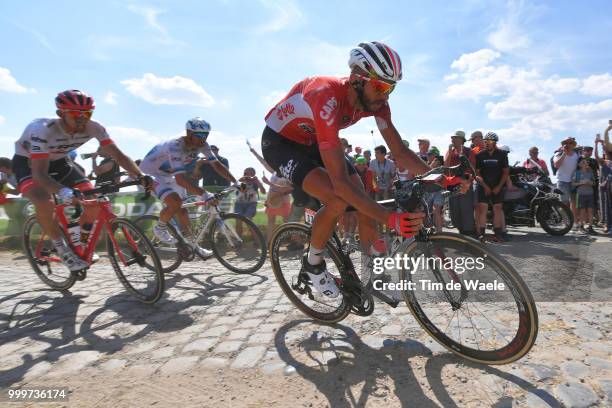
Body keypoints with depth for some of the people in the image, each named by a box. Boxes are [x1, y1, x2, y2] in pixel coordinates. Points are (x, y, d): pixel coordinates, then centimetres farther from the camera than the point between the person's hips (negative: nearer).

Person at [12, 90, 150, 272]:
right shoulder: (43, 129, -37)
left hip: (58, 162, 5)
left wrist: (140, 176, -41)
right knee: (45, 203, -34)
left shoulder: (94, 128, -25)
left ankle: (82, 246, 10)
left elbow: (118, 155, -24)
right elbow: (40, 174, -43)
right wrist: (63, 191, -63)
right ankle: (62, 250, -10)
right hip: (28, 163, -4)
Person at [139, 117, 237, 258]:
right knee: (175, 202, -29)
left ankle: (193, 246, 15)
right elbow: (180, 179, -46)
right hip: (151, 174, -7)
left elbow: (217, 165, -13)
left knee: (182, 210, 5)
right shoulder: (175, 146, -37)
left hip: (169, 175, 7)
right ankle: (159, 228, -1)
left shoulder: (201, 145, -15)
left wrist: (236, 183, -23)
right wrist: (204, 194, -53)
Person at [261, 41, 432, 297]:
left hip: (314, 142, 7)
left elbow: (399, 151, -11)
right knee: (338, 200, -28)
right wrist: (391, 219, -47)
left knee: (365, 204, -5)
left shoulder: (375, 100, -17)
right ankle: (313, 263, -2)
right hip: (280, 142, -7)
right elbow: (340, 182, -44)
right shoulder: (327, 97, -39)